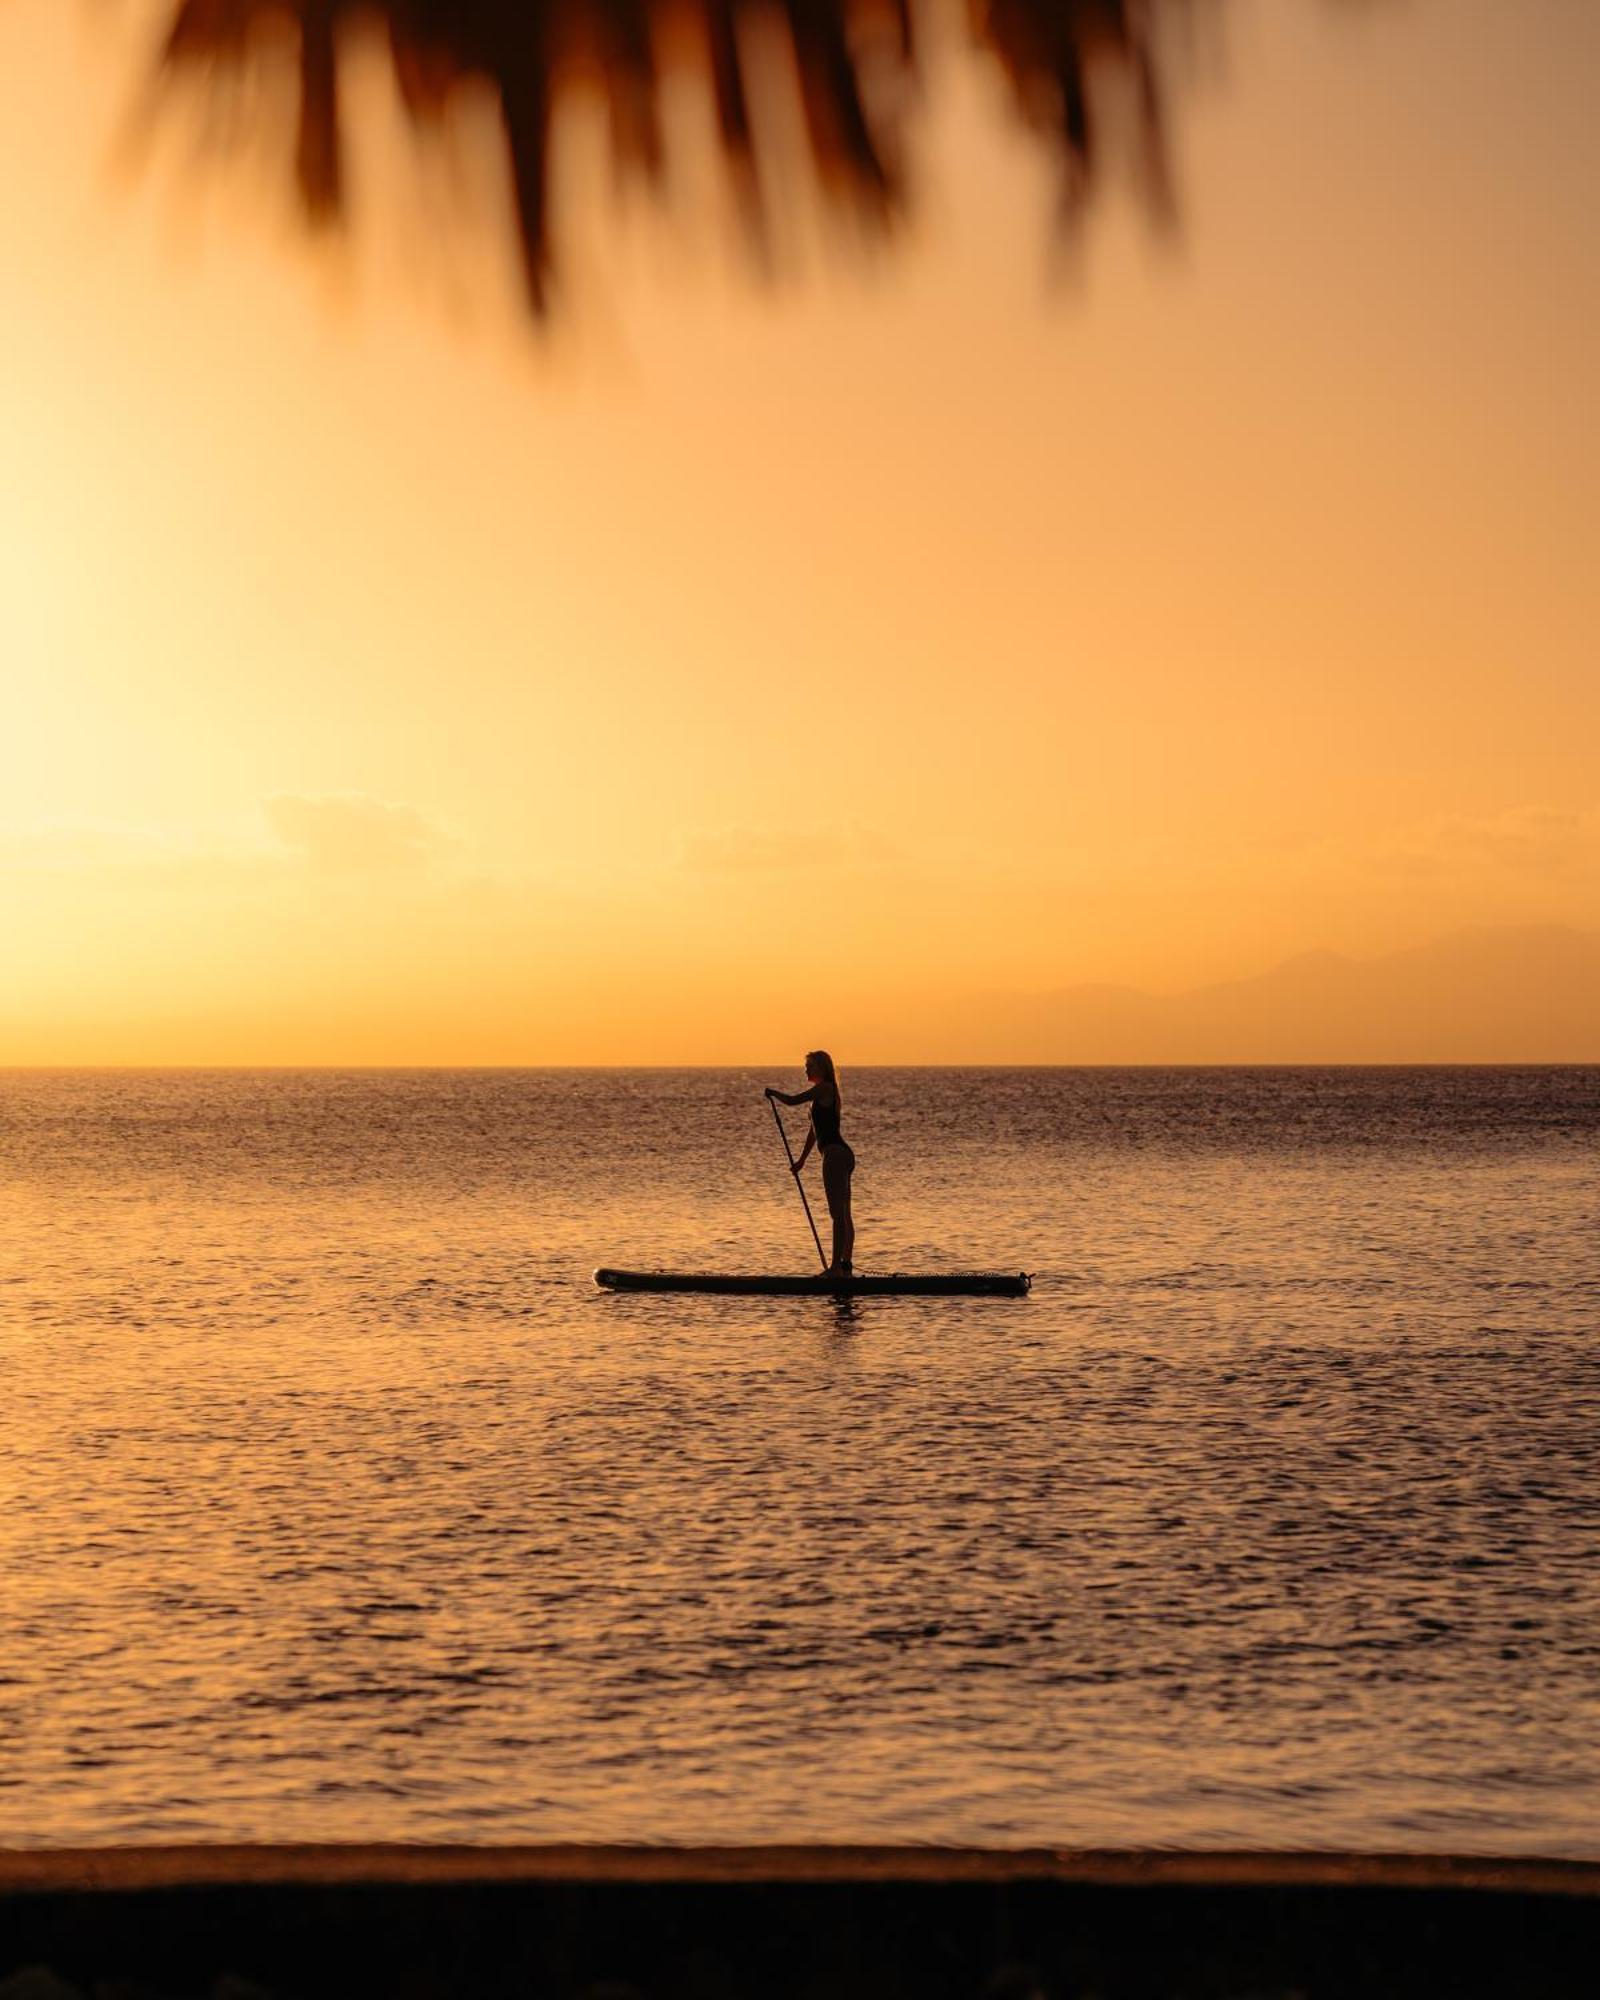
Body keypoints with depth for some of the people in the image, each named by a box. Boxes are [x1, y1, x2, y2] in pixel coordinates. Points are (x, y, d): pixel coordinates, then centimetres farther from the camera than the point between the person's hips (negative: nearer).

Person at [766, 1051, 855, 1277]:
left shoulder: (824, 1089, -9)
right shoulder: (823, 1093, 21)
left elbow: (792, 1100, -15)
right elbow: (815, 1130, 27)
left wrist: (773, 1092, 5)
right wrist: (802, 1159, 30)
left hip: (835, 1155, -11)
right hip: (842, 1156, 11)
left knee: (838, 1213, -11)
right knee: (843, 1214, 12)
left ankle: (837, 1266, -14)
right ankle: (845, 1266, 15)